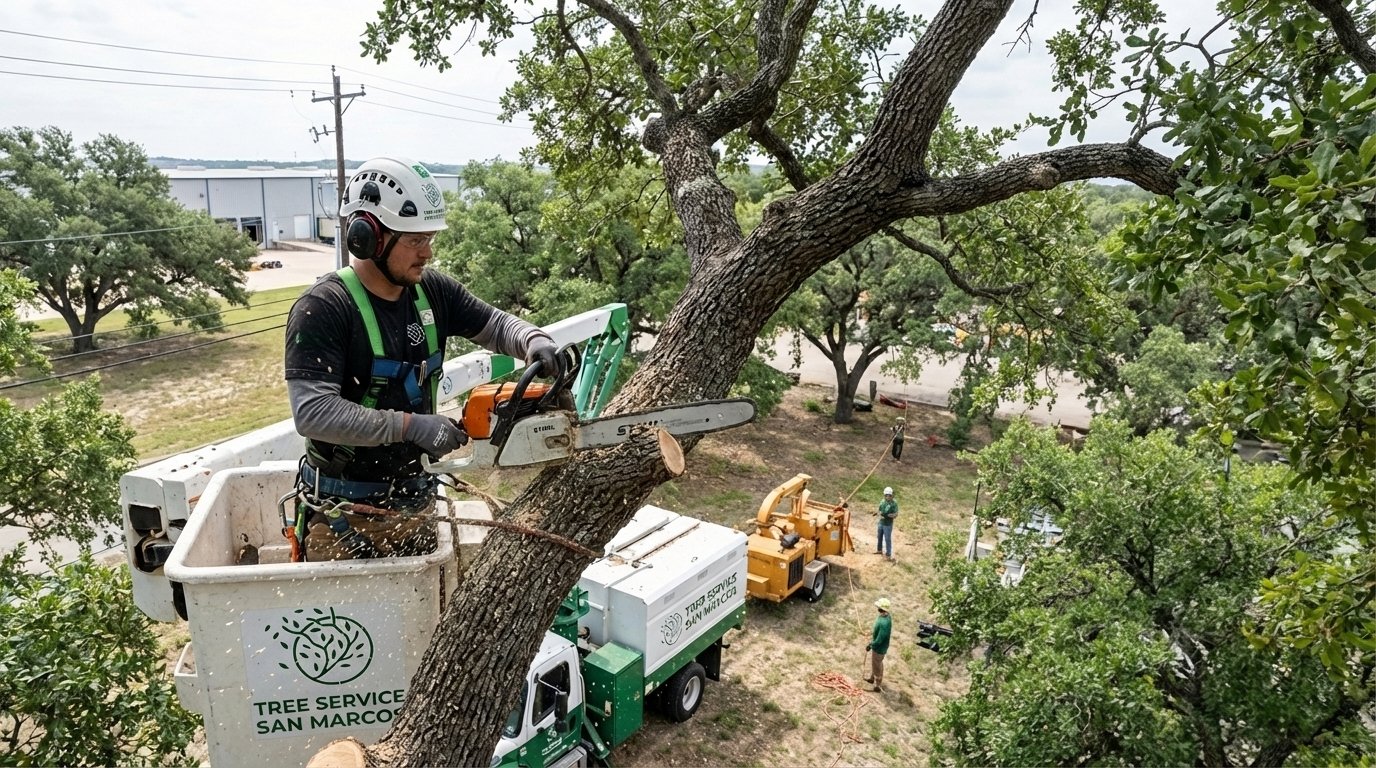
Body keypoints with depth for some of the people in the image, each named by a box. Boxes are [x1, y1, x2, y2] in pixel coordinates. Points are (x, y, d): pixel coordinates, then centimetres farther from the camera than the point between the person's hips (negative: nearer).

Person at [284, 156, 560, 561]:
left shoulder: (433, 291, -1)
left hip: (413, 500, 6)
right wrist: (411, 425, -30)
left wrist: (533, 341, -15)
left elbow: (495, 324, 8)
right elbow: (313, 412, -26)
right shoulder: (322, 308, -19)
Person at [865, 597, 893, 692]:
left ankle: (878, 686, 33)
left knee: (877, 665, 12)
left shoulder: (884, 623, -39)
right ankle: (872, 678, 51)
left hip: (879, 647, -9)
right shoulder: (884, 615, -10)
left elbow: (879, 639, -30)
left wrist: (870, 645, -17)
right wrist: (873, 632, 23)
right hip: (877, 644, 9)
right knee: (873, 662, 28)